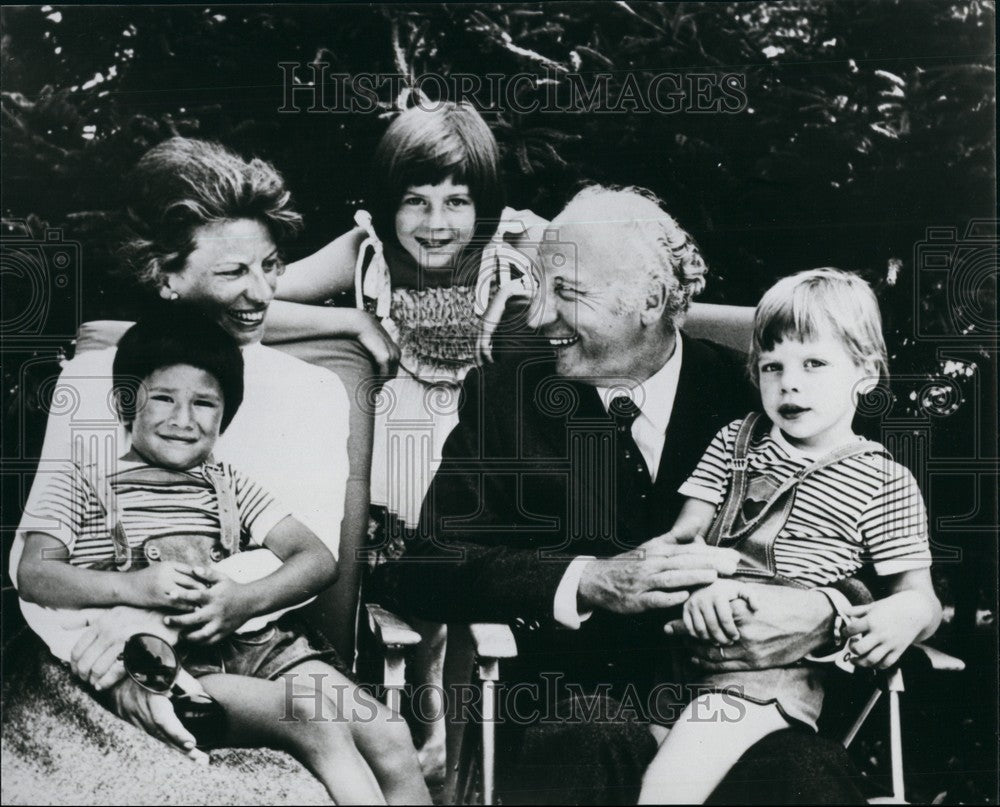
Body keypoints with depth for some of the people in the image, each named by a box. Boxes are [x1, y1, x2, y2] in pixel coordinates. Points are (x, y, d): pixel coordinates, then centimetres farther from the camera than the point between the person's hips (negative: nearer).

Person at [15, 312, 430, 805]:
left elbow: (318, 559, 13)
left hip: (258, 640, 4)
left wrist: (246, 601, -9)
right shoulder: (82, 485, 18)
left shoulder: (229, 484, 26)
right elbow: (32, 575, 2)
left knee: (390, 739, -20)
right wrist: (132, 586, -16)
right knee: (319, 727, -28)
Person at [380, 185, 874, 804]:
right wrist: (587, 582, -18)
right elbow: (421, 568, -3)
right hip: (578, 697, 0)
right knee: (588, 750, -34)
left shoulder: (752, 392, 3)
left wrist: (821, 614, -21)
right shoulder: (503, 398, 6)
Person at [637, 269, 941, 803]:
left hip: (778, 668, -4)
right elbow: (683, 536, 10)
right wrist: (700, 582, -13)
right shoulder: (733, 442, 17)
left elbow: (921, 597, 7)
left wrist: (905, 614, -18)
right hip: (694, 640, 5)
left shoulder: (886, 484, 6)